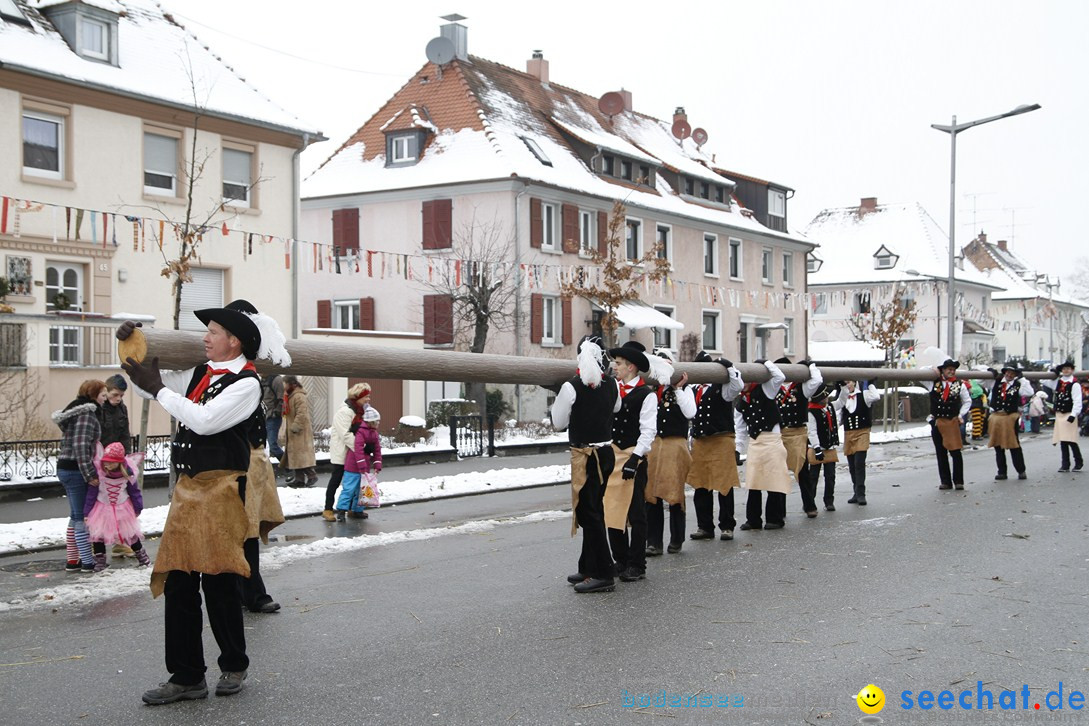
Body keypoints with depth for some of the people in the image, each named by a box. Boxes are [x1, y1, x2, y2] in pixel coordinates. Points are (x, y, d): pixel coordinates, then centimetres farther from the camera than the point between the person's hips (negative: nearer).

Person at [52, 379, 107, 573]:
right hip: (76, 470, -10)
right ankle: (88, 563, 0)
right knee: (82, 518, -5)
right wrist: (90, 474, -22)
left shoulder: (75, 411, 17)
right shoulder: (86, 413, -15)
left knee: (76, 517, 16)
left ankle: (73, 560, 21)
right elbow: (81, 446, -23)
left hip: (65, 468, 10)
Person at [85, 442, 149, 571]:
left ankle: (141, 555, 30)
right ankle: (100, 561, 7)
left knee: (130, 533, 11)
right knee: (97, 533, -7)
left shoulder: (128, 473, -16)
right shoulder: (98, 471, -22)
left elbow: (134, 491, 0)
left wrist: (138, 508, 8)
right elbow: (91, 493, -13)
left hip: (123, 508, 1)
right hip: (102, 507, -1)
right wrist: (87, 512, -10)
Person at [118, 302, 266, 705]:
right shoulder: (201, 374, 15)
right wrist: (131, 348, 10)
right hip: (188, 487, 8)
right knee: (178, 581, 5)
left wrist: (159, 388, -14)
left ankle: (234, 666, 18)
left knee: (219, 580, 0)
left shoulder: (246, 383, -9)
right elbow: (146, 382, 25)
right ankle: (186, 676, 12)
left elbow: (204, 421, -21)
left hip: (220, 489, -8)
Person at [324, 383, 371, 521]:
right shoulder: (344, 411, -19)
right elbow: (346, 434, -25)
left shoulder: (360, 410, 9)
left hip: (354, 452, 8)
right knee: (336, 479, -3)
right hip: (342, 451, -8)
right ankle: (328, 510, 4)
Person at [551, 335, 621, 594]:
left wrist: (555, 403, 12)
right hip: (606, 452, 7)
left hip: (585, 456, -7)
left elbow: (558, 423, -5)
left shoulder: (571, 387, -16)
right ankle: (589, 568, 25)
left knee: (589, 514, -2)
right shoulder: (612, 384, 1)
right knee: (593, 511, 16)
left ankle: (603, 575, -2)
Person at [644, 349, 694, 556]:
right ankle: (654, 542, 6)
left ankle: (676, 539, 15)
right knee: (651, 494, 0)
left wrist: (678, 389, -11)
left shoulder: (683, 389, 5)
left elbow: (690, 412, -9)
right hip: (652, 445, 2)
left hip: (675, 445, -2)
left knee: (675, 492, 2)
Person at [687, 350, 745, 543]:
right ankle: (704, 527, 14)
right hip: (699, 442, 6)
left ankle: (727, 526, 7)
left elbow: (738, 386, -21)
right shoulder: (694, 391, 15)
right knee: (700, 487, 6)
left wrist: (728, 367, -17)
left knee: (724, 486, -2)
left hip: (722, 442, -6)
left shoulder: (722, 387, -2)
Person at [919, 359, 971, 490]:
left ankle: (958, 481, 1)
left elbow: (967, 401, 14)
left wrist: (961, 415, 3)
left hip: (952, 422, -1)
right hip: (936, 422, 2)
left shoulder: (960, 385, 5)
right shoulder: (933, 383, 5)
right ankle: (945, 481, 11)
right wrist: (933, 370, 2)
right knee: (941, 454, 5)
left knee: (955, 452, -6)